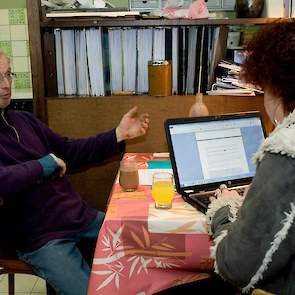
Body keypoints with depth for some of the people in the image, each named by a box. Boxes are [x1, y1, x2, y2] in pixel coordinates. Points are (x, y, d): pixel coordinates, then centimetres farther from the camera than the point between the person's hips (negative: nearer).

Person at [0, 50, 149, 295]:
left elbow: (70, 151, 14)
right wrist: (45, 164, -18)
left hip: (82, 217, 7)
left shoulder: (23, 120, 10)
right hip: (43, 239, -7)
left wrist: (118, 135, 6)